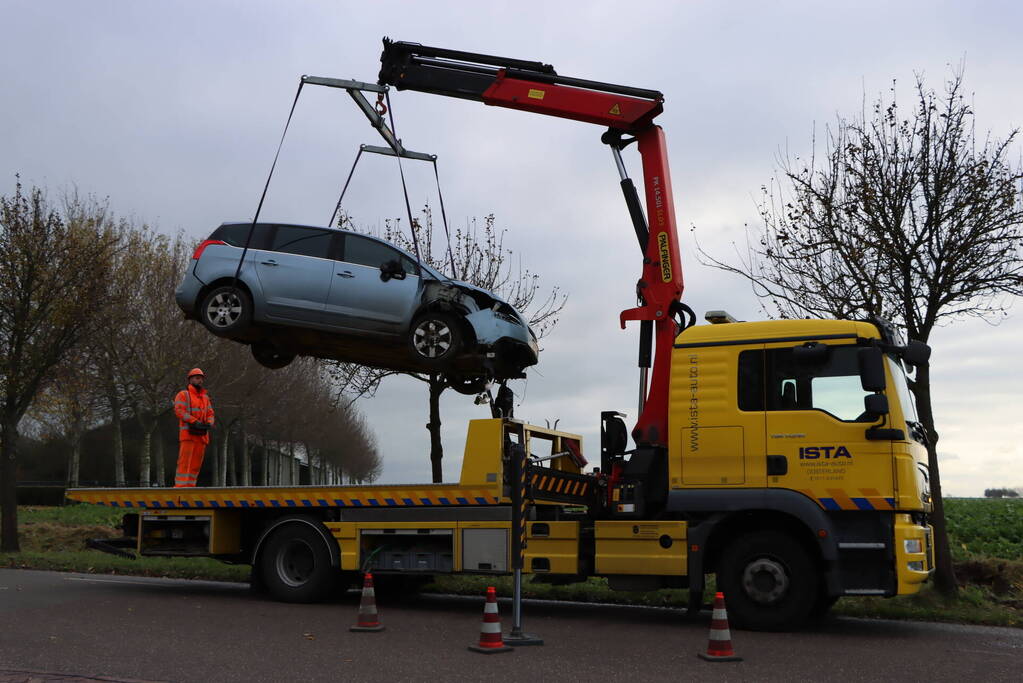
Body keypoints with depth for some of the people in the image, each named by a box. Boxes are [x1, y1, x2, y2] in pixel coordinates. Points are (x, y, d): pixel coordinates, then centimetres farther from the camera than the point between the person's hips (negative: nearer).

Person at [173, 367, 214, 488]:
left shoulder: (205, 397, 21)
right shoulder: (183, 395, 3)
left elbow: (210, 414, 16)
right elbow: (179, 410, -11)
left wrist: (209, 424, -8)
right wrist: (195, 422, -21)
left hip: (201, 435, 6)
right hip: (188, 433, -6)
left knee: (196, 464, 3)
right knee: (185, 462, -13)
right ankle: (180, 488, -16)